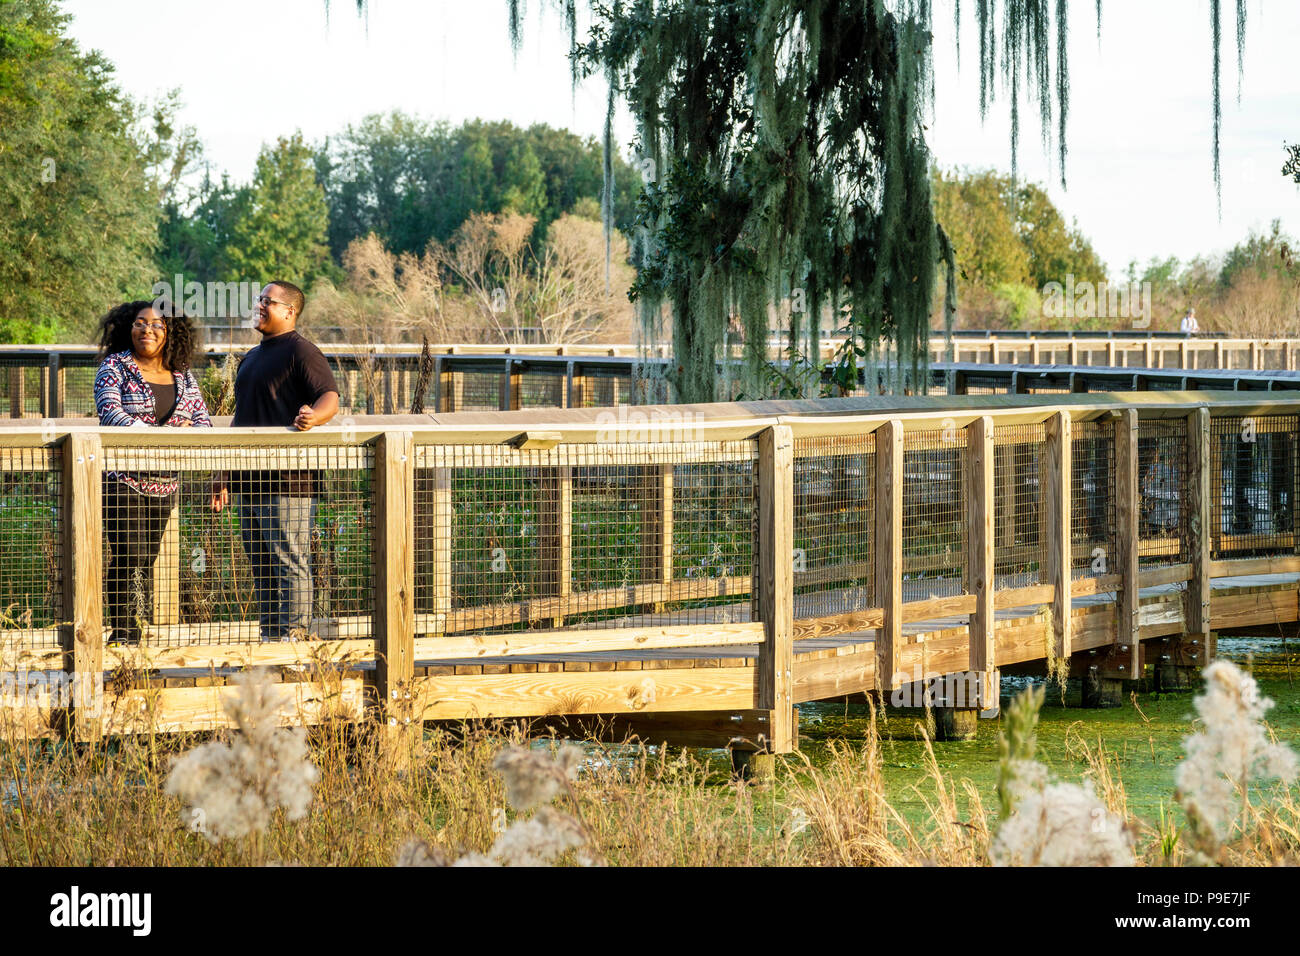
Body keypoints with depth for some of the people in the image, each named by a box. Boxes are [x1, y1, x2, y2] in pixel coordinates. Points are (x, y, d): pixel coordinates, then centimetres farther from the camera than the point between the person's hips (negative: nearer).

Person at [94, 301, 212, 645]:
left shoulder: (182, 376, 12)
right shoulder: (115, 367, -2)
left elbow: (204, 421, 10)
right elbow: (110, 413, -15)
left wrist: (188, 430, -15)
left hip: (164, 484, 5)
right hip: (122, 479, -5)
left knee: (146, 558, 5)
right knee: (131, 556, -13)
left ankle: (127, 635, 9)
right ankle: (125, 633, -7)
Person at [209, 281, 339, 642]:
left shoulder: (301, 352, -6)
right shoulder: (252, 357, 22)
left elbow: (330, 397, -16)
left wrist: (313, 417, -39)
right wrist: (223, 473, 24)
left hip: (287, 481, -9)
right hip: (250, 482, 9)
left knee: (290, 563, -8)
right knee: (261, 567, 11)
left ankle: (294, 633, -6)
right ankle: (269, 635, 17)